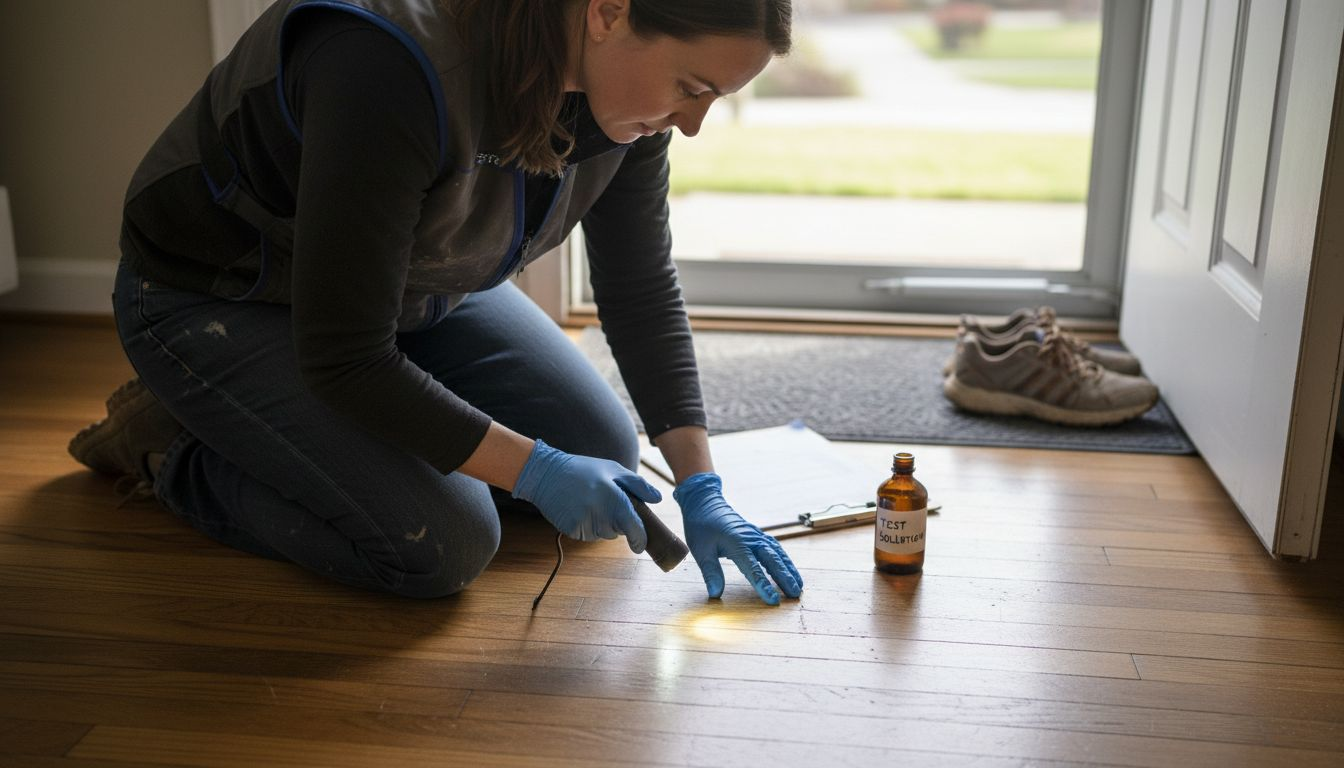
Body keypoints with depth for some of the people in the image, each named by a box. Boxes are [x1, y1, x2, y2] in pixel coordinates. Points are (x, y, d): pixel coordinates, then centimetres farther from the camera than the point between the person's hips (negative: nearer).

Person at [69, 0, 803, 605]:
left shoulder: (626, 76, -15)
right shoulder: (395, 69, -38)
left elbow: (642, 289, -5)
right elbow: (344, 357, -32)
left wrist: (700, 488, -11)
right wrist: (533, 471, -28)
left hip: (414, 285, 8)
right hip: (213, 299, -7)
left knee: (601, 449, 1)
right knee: (443, 545, -20)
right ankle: (172, 443, 3)